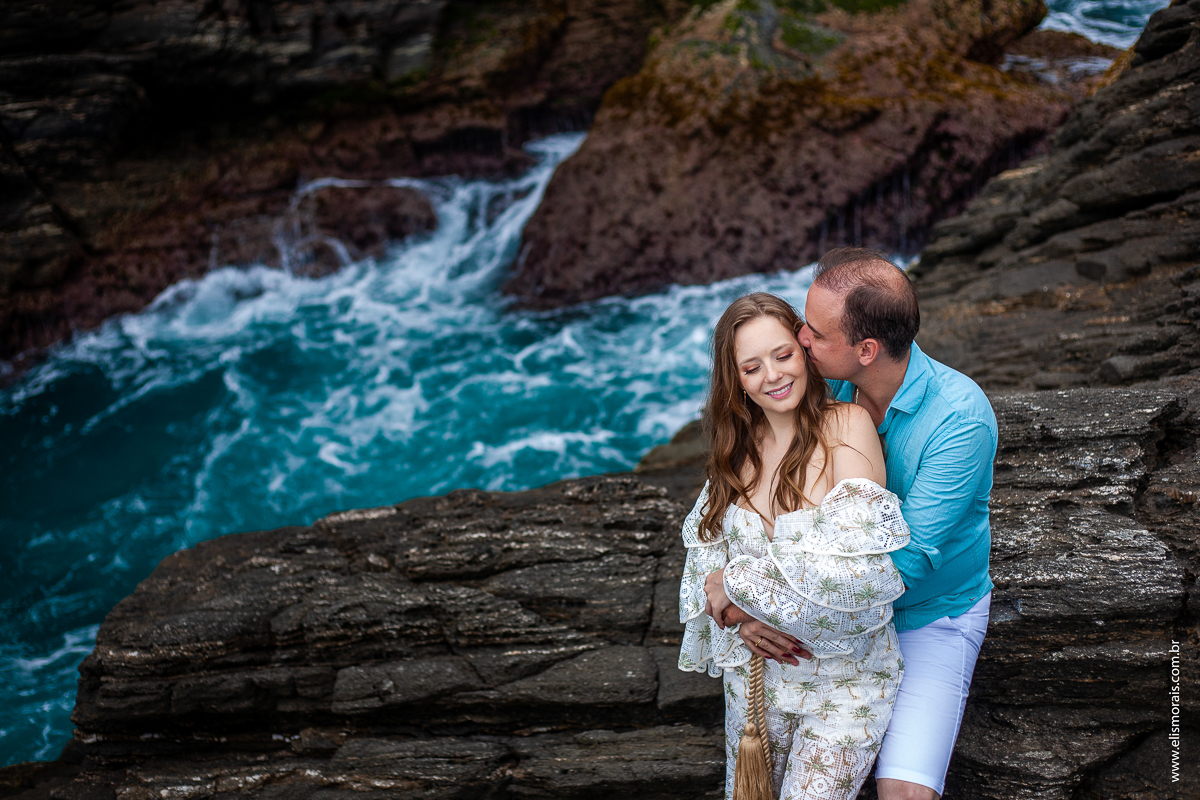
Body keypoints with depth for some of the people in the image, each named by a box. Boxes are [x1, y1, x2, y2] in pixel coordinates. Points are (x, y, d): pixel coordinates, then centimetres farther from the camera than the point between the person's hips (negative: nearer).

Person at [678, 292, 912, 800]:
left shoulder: (848, 425, -18)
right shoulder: (740, 445, 0)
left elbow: (857, 563, -28)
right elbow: (707, 551, 4)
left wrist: (736, 584, -18)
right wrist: (738, 616, -17)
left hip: (845, 682, -5)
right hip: (755, 668, 5)